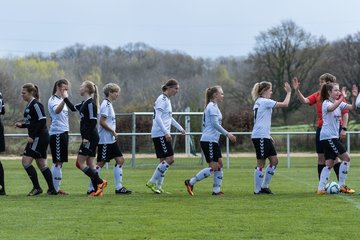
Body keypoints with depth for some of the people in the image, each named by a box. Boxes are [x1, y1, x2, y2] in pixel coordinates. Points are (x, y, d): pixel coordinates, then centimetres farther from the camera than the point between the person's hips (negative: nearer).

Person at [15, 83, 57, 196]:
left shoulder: (36, 105, -14)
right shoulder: (29, 105, 15)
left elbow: (42, 121, -20)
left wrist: (32, 136, -21)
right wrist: (21, 125, 7)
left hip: (39, 138, -10)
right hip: (37, 138, 10)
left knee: (26, 161, -11)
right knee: (42, 164, 11)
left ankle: (36, 187, -7)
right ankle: (52, 189, 14)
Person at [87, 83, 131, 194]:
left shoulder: (109, 104, 16)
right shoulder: (106, 105, -14)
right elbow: (102, 122, -21)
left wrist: (113, 133, 14)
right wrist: (113, 132, -15)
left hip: (111, 140, 10)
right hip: (105, 140, -10)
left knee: (120, 160, 6)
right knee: (101, 163, -5)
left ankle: (118, 187, 7)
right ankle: (92, 188, 0)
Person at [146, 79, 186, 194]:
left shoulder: (167, 100, 18)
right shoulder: (162, 100, -12)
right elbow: (158, 117, -21)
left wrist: (180, 128, 33)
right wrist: (166, 132, -25)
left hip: (163, 135, 10)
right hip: (160, 134, -10)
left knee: (164, 161, 9)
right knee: (170, 159, -12)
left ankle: (158, 186, 10)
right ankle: (152, 182, -9)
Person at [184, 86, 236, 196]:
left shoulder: (212, 106, 18)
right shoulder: (212, 106, -12)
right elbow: (215, 123, -20)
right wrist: (227, 134, -18)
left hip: (213, 141, 10)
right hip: (209, 140, -10)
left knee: (219, 165, 7)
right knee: (213, 167, -11)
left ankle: (216, 190, 7)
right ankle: (190, 183, -7)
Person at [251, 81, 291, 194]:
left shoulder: (259, 102, 18)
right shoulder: (265, 102, -11)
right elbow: (285, 104, -13)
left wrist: (269, 136, 22)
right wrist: (288, 92, 0)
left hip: (264, 137, 10)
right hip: (260, 137, -10)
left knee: (274, 160, 9)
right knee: (261, 163, -4)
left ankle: (264, 186, 13)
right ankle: (257, 189, 1)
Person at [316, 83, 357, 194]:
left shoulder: (338, 103, 14)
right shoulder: (326, 103, -10)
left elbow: (352, 107, 1)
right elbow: (331, 108, -34)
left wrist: (354, 97, -15)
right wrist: (342, 98, -43)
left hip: (333, 137, 9)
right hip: (327, 136, -9)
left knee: (329, 164, 5)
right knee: (346, 157, -10)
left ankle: (320, 189, 2)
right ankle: (342, 185, -5)